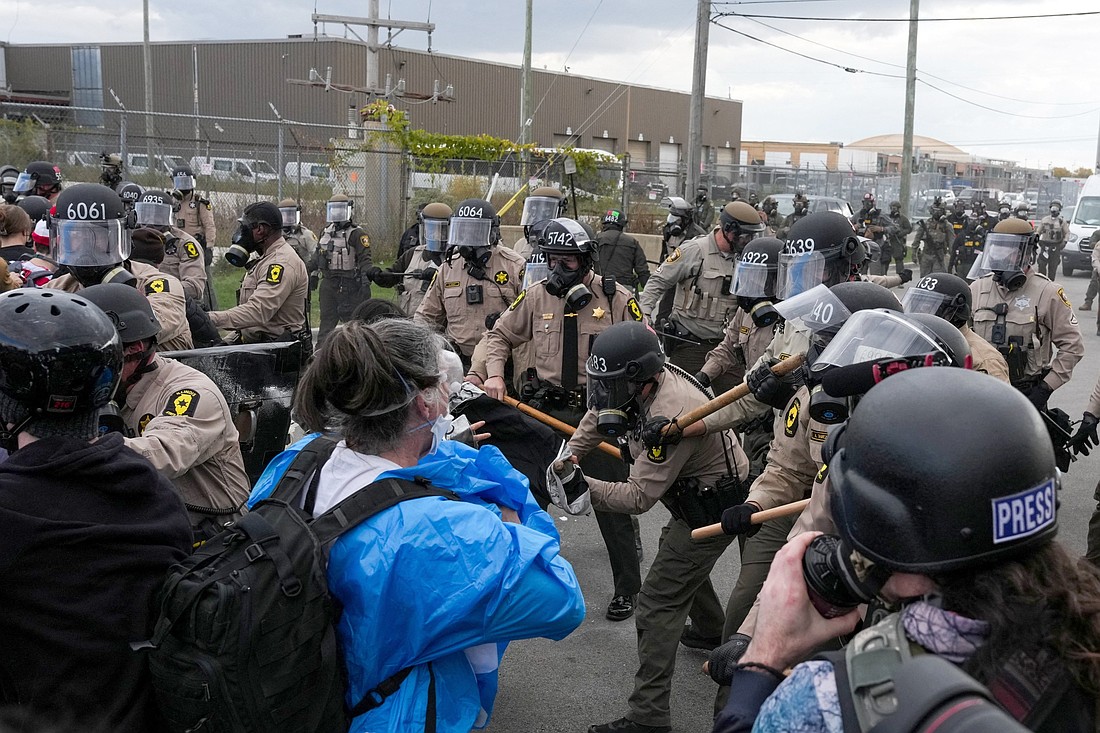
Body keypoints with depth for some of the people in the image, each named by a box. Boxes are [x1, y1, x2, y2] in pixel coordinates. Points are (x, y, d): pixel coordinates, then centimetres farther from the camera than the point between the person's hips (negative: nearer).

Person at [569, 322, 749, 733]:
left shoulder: (670, 414, -36)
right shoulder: (644, 381, -11)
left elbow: (639, 497, -34)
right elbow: (597, 416, 6)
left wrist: (582, 486, -39)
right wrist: (568, 455, -5)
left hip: (711, 511, -10)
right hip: (696, 495, 10)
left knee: (658, 604, -9)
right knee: (679, 556, 34)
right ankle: (711, 631, 61)